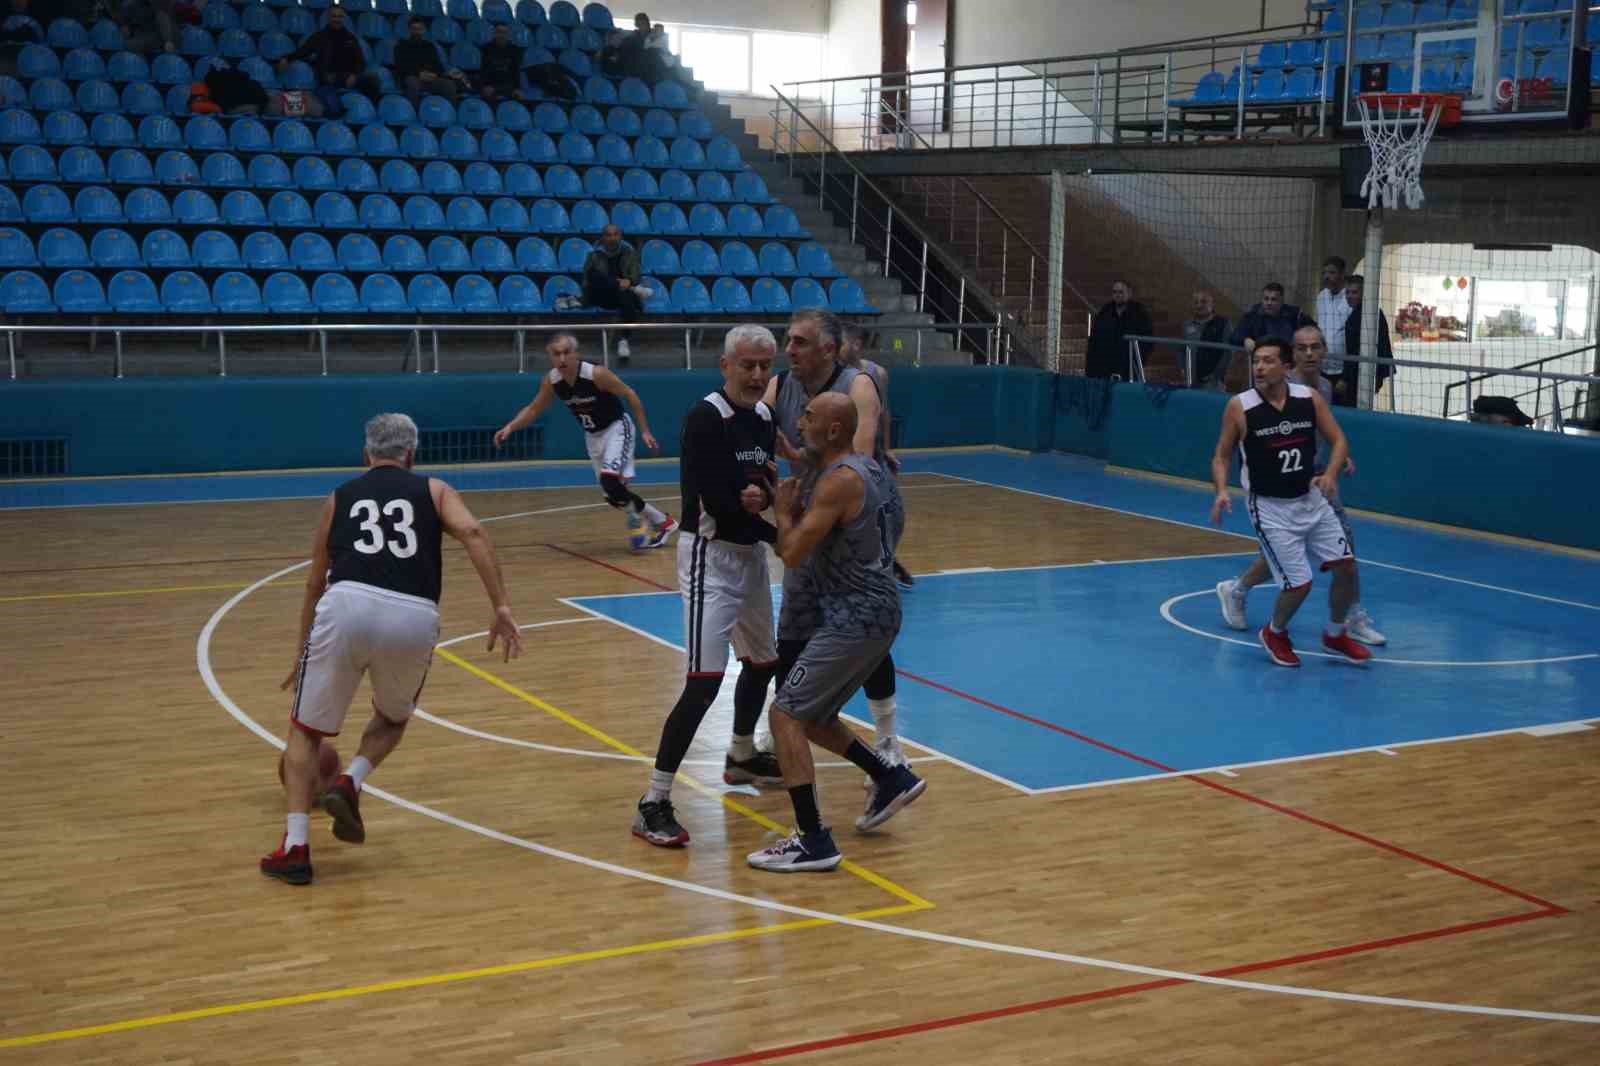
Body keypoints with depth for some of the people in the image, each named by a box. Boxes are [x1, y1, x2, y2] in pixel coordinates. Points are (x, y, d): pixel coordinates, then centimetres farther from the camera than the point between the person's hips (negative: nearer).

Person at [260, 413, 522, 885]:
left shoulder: (340, 497, 27)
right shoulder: (433, 490, 22)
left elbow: (315, 584, 34)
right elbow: (473, 533, 1)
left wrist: (304, 654, 46)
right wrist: (501, 608, -3)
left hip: (348, 604, 0)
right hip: (413, 617, 0)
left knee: (306, 730, 19)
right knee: (393, 718, 30)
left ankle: (295, 848, 8)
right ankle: (351, 782, 4)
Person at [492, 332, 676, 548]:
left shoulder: (596, 374, -27)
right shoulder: (551, 381, -12)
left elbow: (630, 395, -15)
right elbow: (533, 410, 4)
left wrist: (645, 431, -13)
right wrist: (510, 427, -12)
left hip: (616, 428, -6)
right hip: (593, 435, 6)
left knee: (610, 481, -25)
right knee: (612, 493, 7)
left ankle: (637, 517, 4)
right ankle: (659, 521, 25)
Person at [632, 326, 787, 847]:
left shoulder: (764, 418, 7)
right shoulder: (705, 418, -17)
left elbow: (763, 487, 6)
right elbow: (715, 500, -24)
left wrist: (764, 496, -19)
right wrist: (777, 529, -17)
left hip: (751, 553, 9)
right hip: (711, 555, -9)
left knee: (762, 661, 24)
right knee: (704, 680, -17)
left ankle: (741, 757, 48)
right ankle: (653, 803, -13)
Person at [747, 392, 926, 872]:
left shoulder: (839, 480, -19)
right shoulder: (867, 467, 12)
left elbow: (792, 553, -20)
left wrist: (784, 510, -2)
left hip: (857, 619, -10)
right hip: (872, 612, 10)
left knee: (786, 715, -9)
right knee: (812, 717, 21)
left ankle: (814, 842, -10)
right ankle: (891, 779, 26)